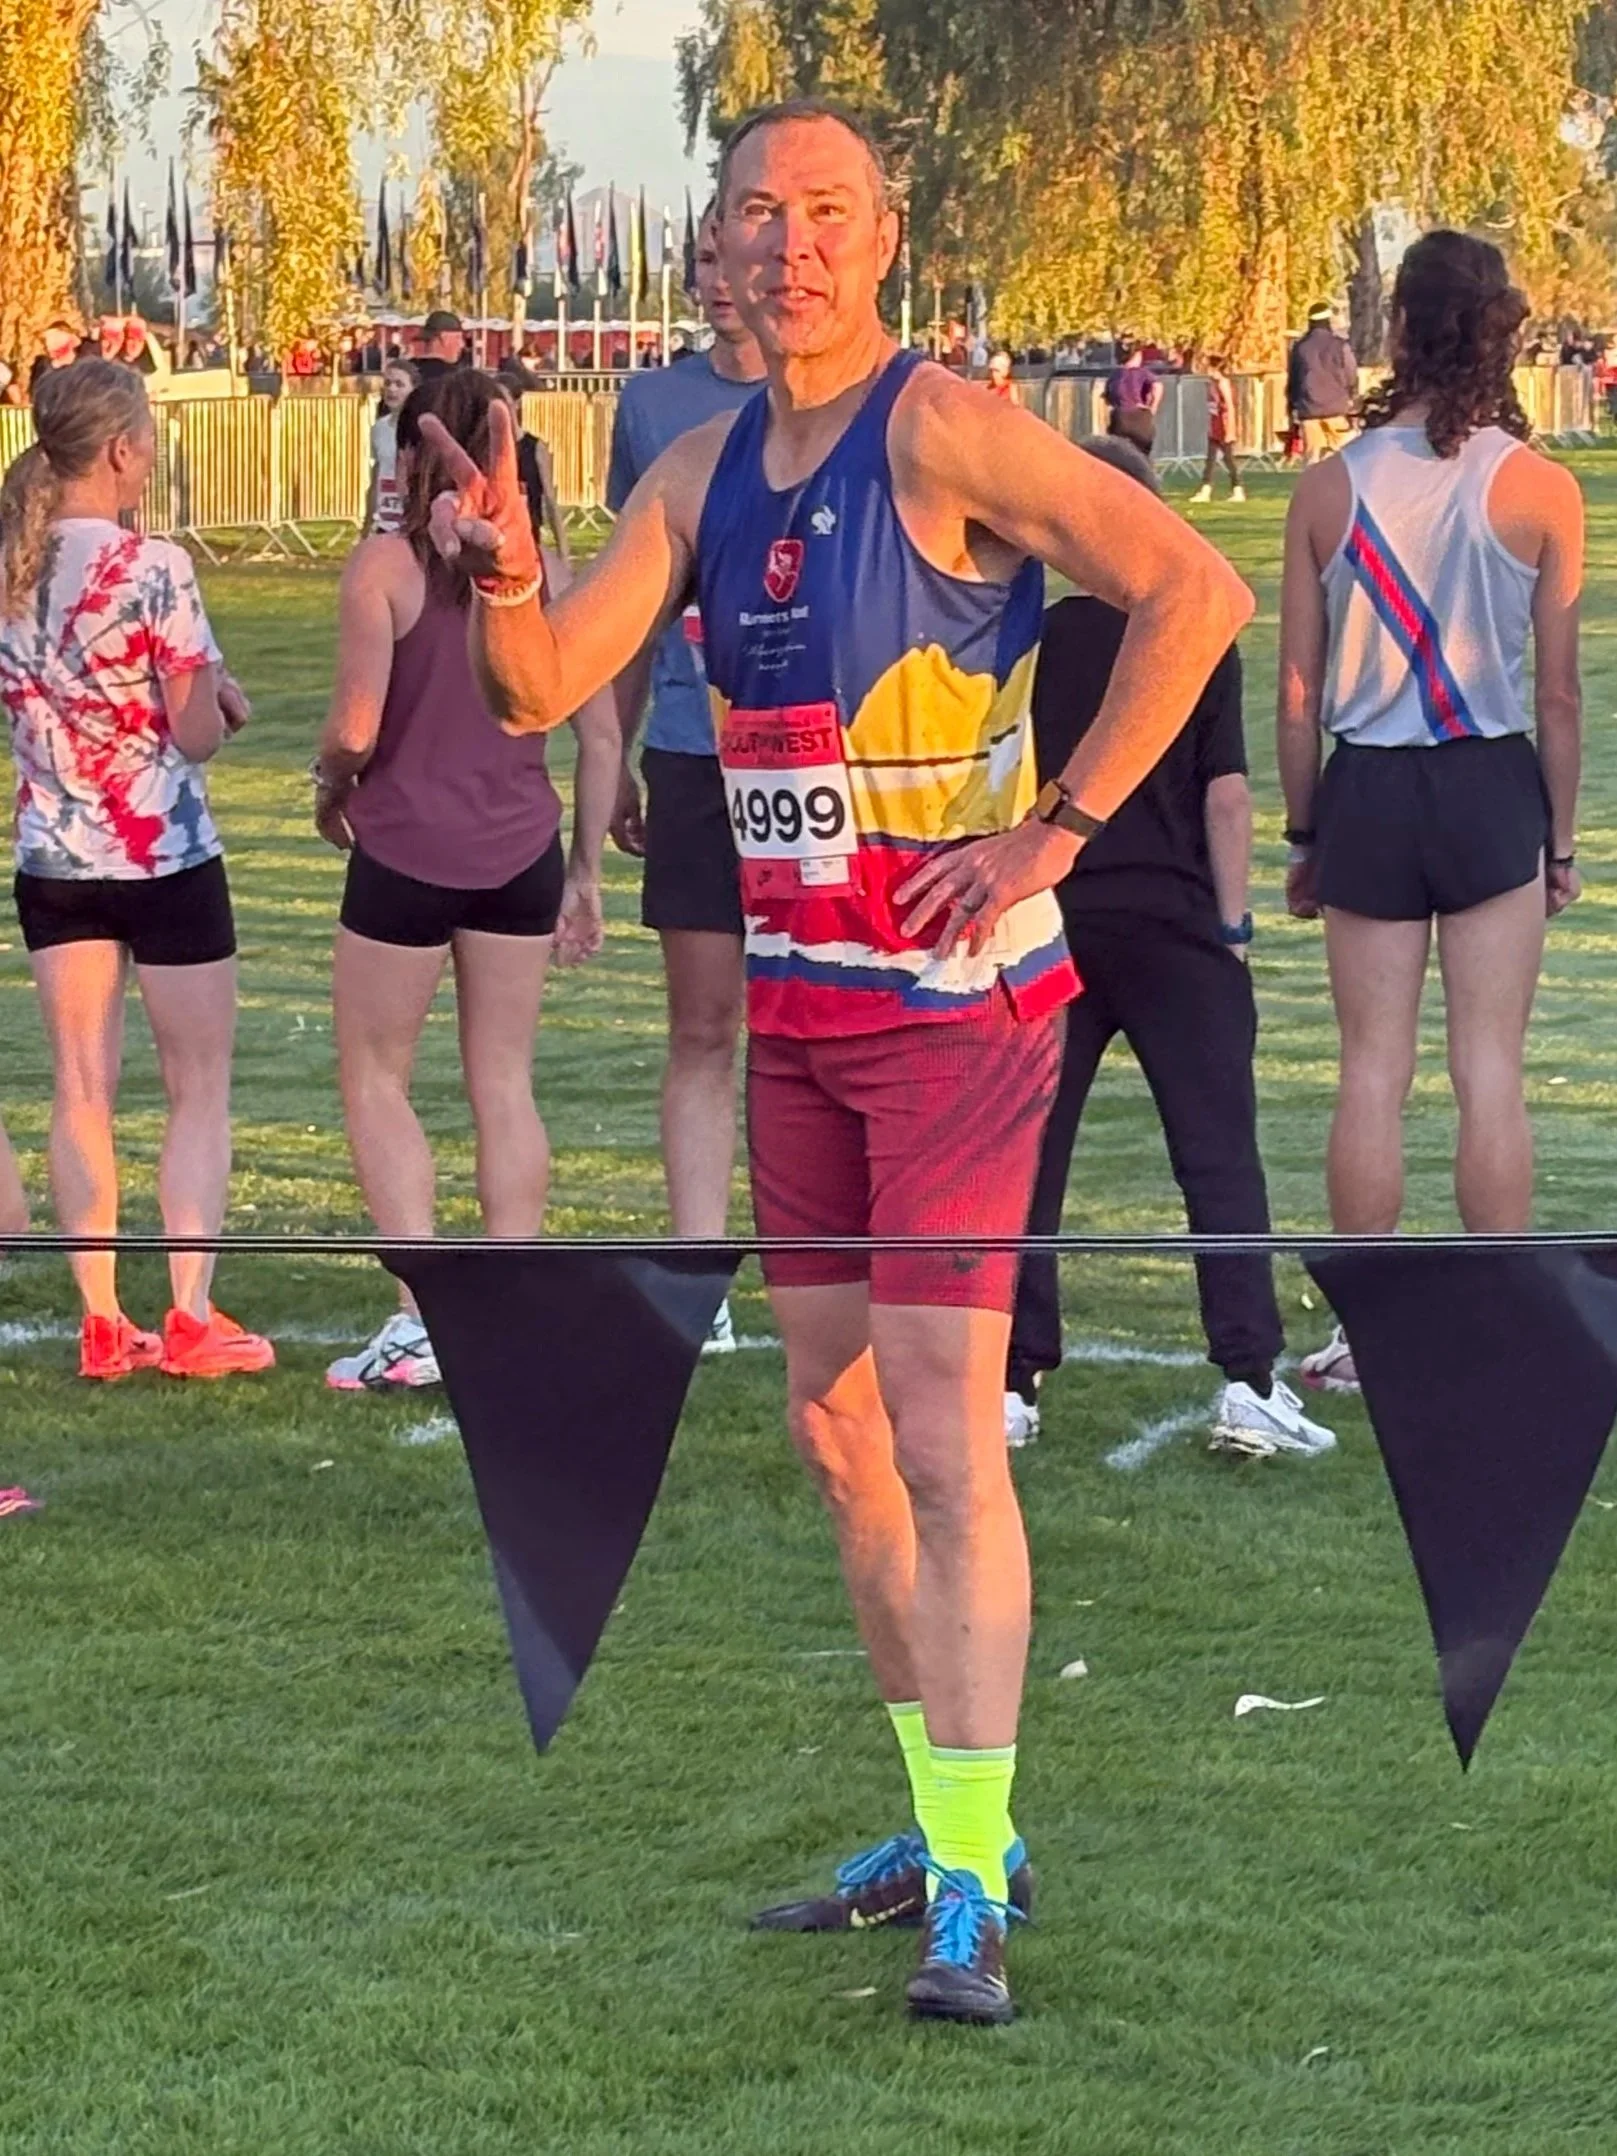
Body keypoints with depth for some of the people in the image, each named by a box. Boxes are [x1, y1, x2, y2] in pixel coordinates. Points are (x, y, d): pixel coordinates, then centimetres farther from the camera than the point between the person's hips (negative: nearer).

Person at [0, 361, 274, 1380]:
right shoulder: (154, 568, -17)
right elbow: (195, 732, -14)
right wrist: (220, 695, 6)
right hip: (164, 856, -5)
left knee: (83, 1092, 8)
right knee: (201, 1088, 7)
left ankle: (102, 1324, 8)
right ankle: (193, 1319, 4)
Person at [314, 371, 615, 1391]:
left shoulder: (385, 564, -10)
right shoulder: (548, 570, 3)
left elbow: (355, 726, -15)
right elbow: (601, 735, 4)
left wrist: (331, 790, 7)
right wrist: (586, 871, 14)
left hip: (405, 849, -4)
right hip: (521, 852, 4)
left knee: (376, 1081, 9)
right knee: (505, 1085, 13)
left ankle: (422, 1320, -1)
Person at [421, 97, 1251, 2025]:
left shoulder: (941, 429, -13)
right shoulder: (704, 471, 10)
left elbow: (1194, 589, -19)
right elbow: (540, 692, 8)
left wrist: (1058, 829, -19)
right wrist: (501, 580, -14)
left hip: (954, 1000, -8)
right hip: (796, 1000, 8)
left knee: (941, 1437, -11)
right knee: (834, 1426, 12)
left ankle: (974, 1901, -9)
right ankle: (948, 1831, 24)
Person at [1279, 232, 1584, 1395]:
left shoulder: (1330, 489, -2)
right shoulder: (1539, 490, -6)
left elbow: (1299, 691, 2)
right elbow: (1559, 692, -1)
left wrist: (1305, 834, 13)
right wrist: (1562, 836, 11)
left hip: (1367, 790, 1)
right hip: (1491, 784, -1)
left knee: (1374, 1069, 7)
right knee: (1491, 1068, 3)